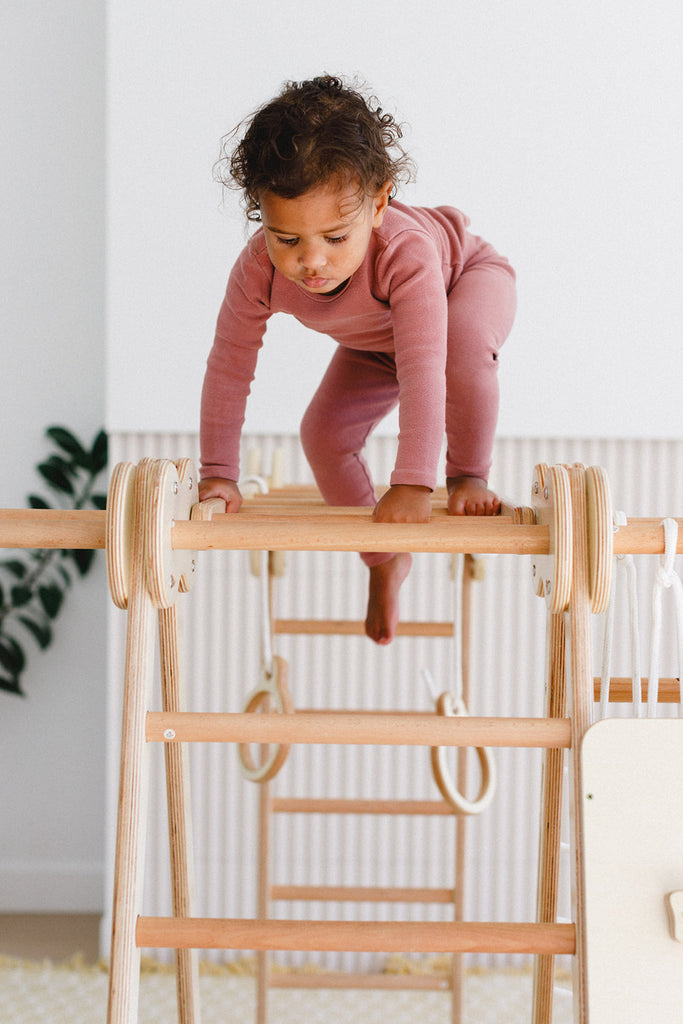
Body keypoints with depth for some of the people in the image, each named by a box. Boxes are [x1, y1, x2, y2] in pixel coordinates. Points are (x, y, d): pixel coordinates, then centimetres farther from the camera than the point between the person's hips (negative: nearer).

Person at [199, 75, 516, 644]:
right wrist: (218, 475, -23)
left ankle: (469, 477, -12)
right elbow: (229, 366, -24)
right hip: (374, 342, 5)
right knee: (324, 434, -7)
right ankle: (384, 559, 17)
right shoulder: (260, 271, -36)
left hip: (468, 279, -5)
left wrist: (412, 484, -53)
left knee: (463, 347, -39)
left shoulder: (406, 252, -48)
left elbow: (423, 367, -51)